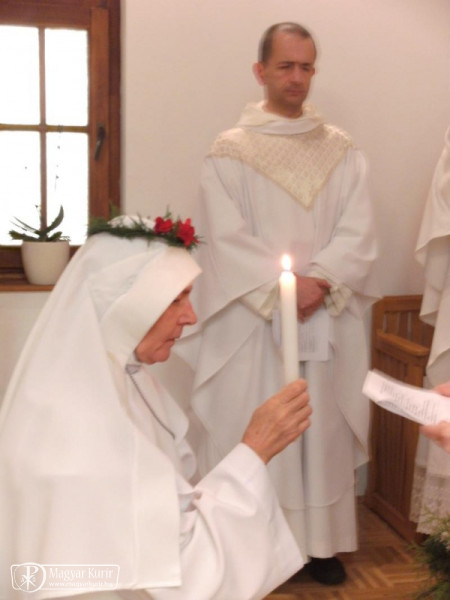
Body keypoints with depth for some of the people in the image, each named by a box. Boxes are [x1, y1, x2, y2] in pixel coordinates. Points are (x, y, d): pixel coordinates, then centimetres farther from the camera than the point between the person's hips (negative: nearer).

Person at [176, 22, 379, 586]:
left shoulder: (342, 151, 10)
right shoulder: (230, 151, 1)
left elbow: (358, 233, 1)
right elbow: (227, 238, -8)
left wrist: (319, 280, -15)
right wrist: (283, 286, -17)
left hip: (326, 318, 3)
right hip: (252, 320, -2)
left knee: (323, 428, 8)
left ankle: (321, 540, 20)